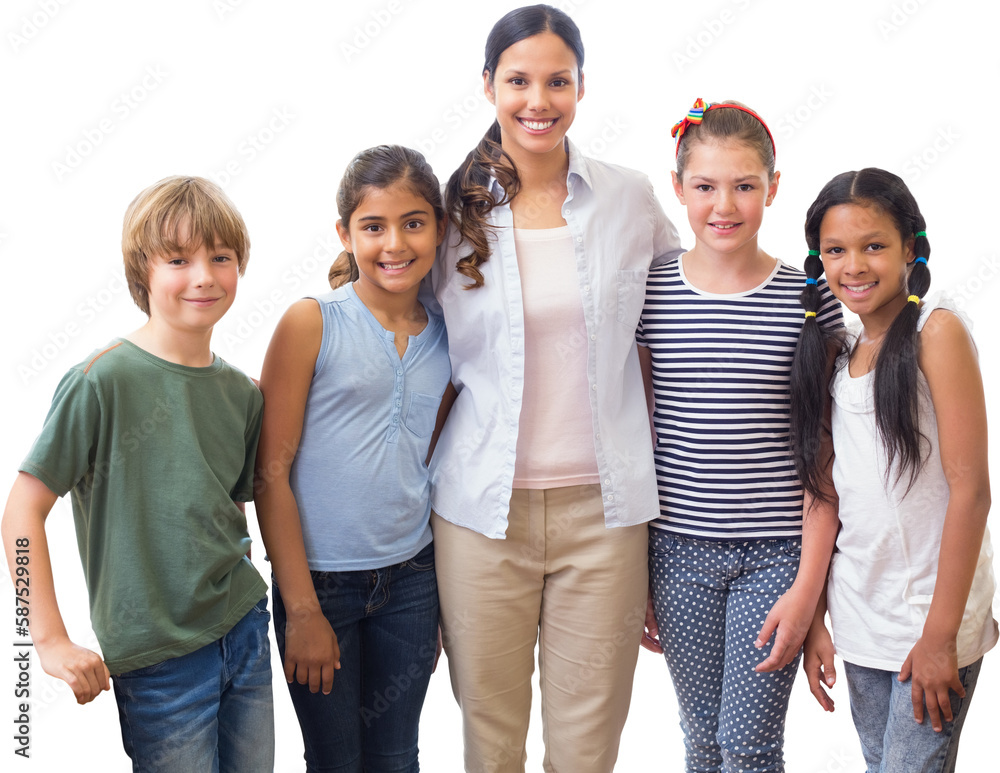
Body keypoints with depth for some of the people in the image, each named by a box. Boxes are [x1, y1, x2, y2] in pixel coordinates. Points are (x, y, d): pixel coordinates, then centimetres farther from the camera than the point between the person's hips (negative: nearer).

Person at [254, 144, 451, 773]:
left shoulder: (447, 337, 3)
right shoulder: (311, 325, -10)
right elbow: (271, 473, -10)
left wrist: (441, 601, 13)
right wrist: (302, 610, -11)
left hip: (412, 579, 4)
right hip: (320, 579, -3)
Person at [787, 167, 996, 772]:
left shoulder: (936, 329, -11)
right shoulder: (838, 351, 7)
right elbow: (828, 492, 7)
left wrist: (940, 634, -15)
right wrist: (815, 620, 3)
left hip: (932, 615, -5)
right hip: (860, 620, 6)